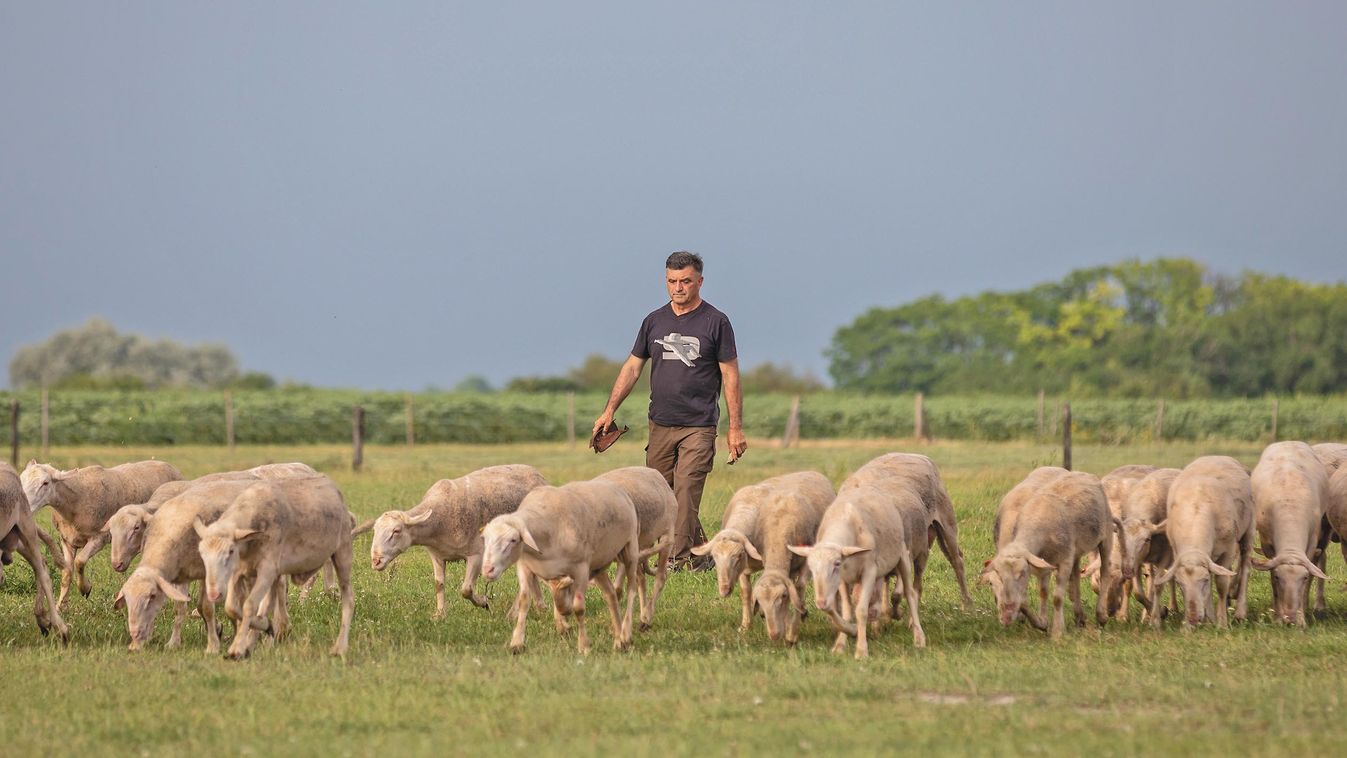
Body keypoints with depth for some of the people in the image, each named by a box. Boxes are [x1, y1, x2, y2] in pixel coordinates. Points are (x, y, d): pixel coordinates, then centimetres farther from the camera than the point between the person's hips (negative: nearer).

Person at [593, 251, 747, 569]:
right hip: (660, 424, 5)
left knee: (686, 493, -13)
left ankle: (681, 557, -12)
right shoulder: (654, 321, 11)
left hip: (699, 426, -5)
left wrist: (735, 428, -4)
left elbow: (730, 376, 0)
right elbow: (633, 367, 17)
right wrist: (610, 410, 9)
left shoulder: (715, 322, -1)